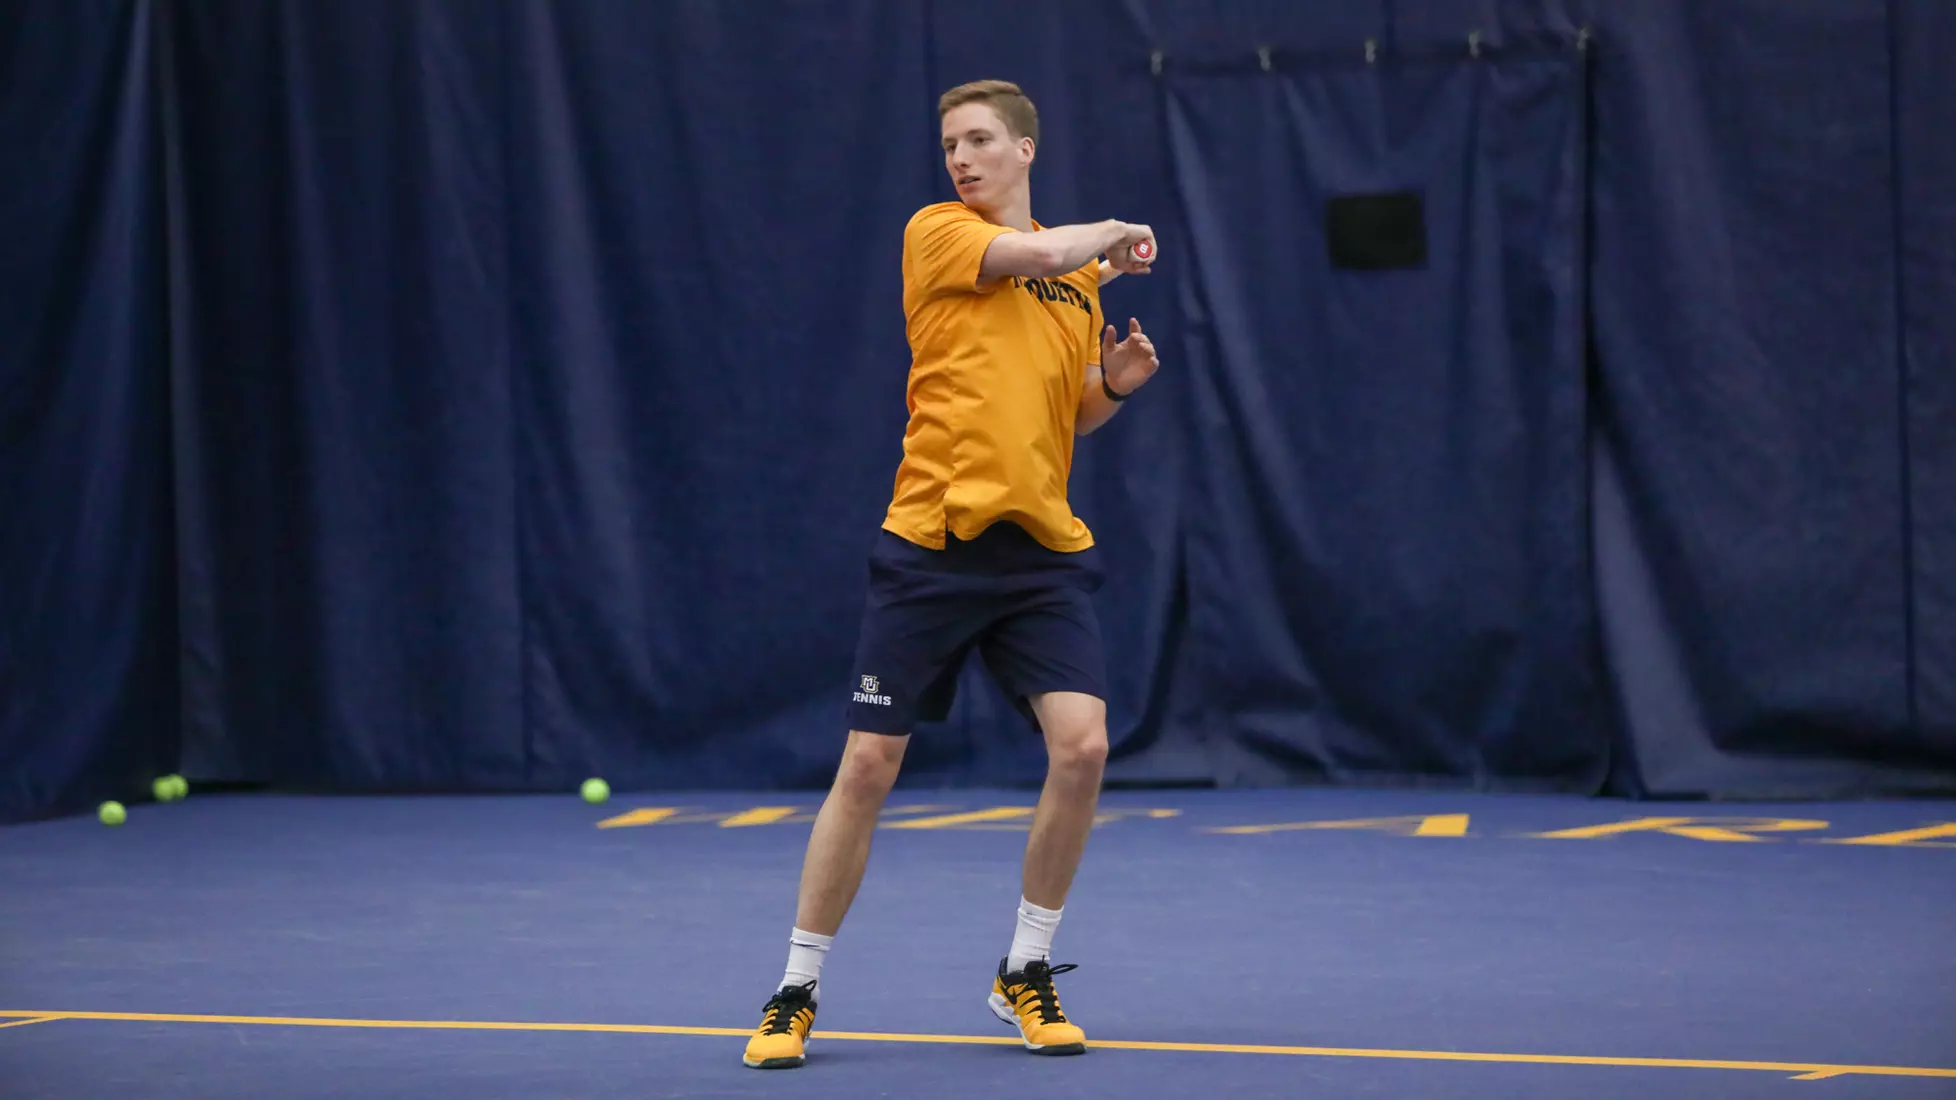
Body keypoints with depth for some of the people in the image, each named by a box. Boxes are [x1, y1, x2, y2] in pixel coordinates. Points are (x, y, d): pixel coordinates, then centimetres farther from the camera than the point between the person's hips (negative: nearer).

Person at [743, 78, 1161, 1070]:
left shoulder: (1080, 276, 15)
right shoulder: (936, 232, 0)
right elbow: (1040, 255, -17)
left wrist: (1114, 383, 3)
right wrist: (1113, 236, 1)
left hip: (1042, 549, 4)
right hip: (932, 542, -4)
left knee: (1081, 746, -12)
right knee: (867, 767, -2)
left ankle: (1025, 974, 7)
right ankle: (796, 992, 12)